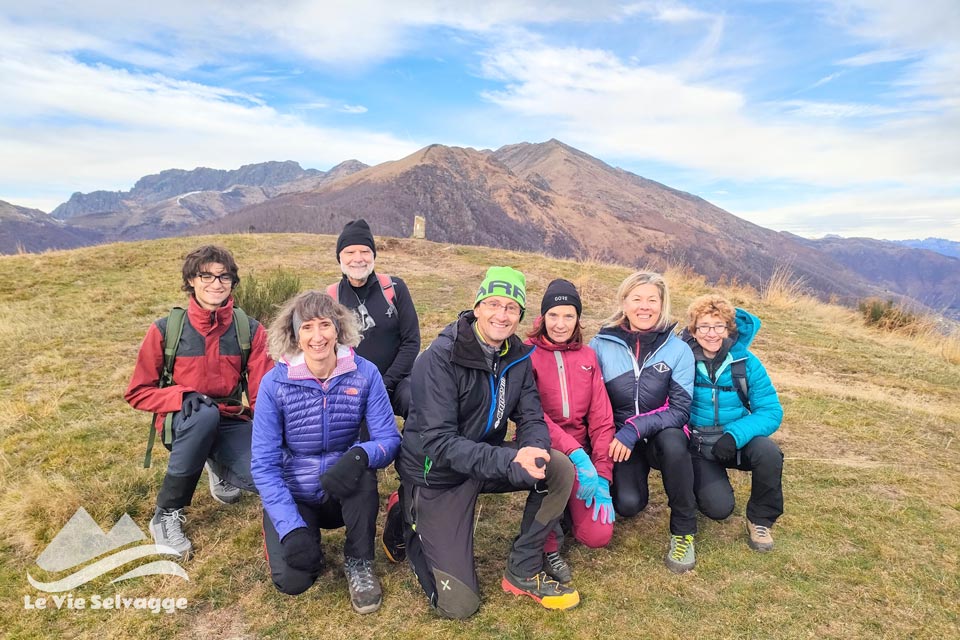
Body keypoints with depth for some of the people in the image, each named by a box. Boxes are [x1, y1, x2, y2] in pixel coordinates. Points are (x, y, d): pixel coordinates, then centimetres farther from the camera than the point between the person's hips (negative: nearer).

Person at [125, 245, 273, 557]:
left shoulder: (250, 330, -4)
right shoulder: (165, 330, -7)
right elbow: (138, 392, -1)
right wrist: (182, 396, -21)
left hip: (231, 422, 2)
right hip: (183, 423, -1)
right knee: (204, 413, -38)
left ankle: (220, 467, 14)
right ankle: (167, 515, -17)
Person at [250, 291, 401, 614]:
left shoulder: (365, 373, -14)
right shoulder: (275, 383, -15)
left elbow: (389, 438, -16)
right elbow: (264, 464, -14)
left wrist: (360, 456, -40)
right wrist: (292, 528, -24)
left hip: (344, 492, 1)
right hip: (293, 497, 0)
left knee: (361, 469, -33)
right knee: (293, 579, -21)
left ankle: (359, 562, -8)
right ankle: (307, 538, 15)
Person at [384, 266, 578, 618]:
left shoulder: (518, 356, -5)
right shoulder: (440, 358, -25)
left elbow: (532, 419, -5)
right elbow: (438, 443, -29)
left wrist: (533, 452, -30)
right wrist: (510, 461, -40)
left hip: (491, 459, 6)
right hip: (438, 473, -5)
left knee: (560, 469, -18)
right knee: (459, 604, -5)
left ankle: (523, 573, 0)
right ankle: (408, 521, 20)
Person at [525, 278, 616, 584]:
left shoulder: (587, 356, 6)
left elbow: (601, 418, 2)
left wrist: (603, 478, -7)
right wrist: (577, 455, -28)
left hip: (580, 451, 4)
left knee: (599, 535, -12)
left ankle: (565, 503, 22)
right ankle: (548, 545, -12)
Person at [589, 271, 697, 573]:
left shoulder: (678, 350, -7)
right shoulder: (601, 345, -7)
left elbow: (679, 410, -12)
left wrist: (635, 429, -25)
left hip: (662, 438, 0)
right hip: (619, 440, 0)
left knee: (673, 441, -35)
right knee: (627, 504, -25)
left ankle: (684, 530, -12)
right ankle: (635, 488, 15)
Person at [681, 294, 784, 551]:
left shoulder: (747, 363, -9)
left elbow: (771, 412, -11)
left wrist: (736, 435, -26)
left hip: (738, 441, 2)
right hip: (697, 446, -2)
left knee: (768, 451, -30)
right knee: (718, 508, -21)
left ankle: (760, 519, -3)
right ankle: (700, 481, 17)